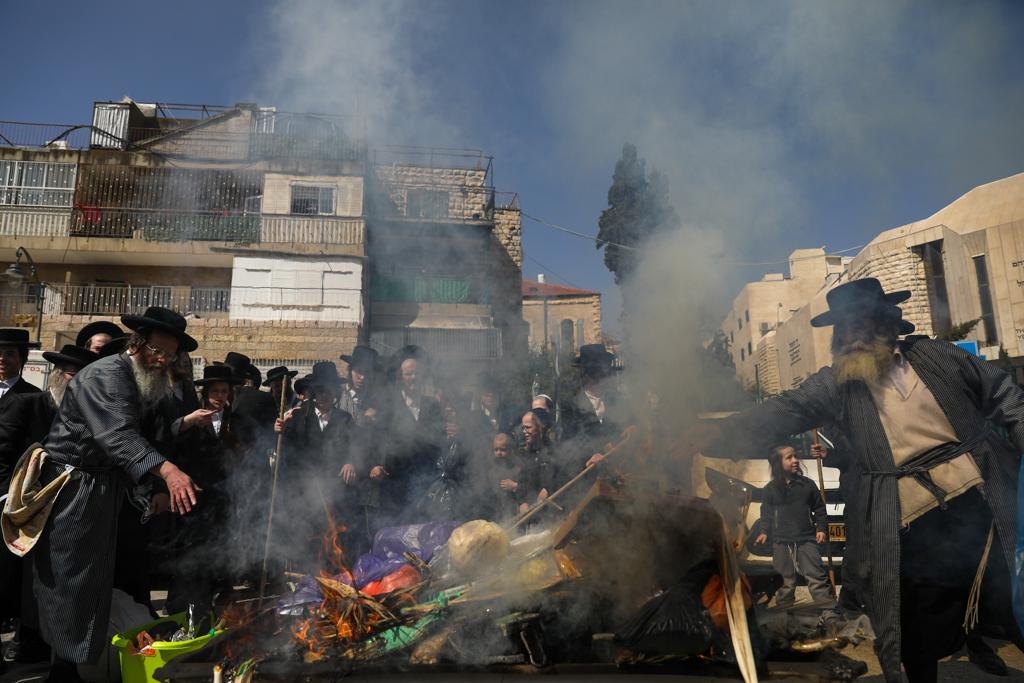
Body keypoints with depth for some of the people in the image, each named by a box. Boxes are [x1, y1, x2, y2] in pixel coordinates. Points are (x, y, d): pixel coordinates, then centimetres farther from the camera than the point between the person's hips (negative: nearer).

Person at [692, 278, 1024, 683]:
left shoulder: (934, 355, 5)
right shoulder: (836, 383, 1)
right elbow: (782, 412, -11)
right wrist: (721, 435, -27)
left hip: (988, 508, 1)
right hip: (915, 530, -1)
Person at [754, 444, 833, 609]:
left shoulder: (807, 484, 1)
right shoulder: (771, 488, -1)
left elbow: (819, 509, 7)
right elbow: (766, 513, 6)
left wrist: (821, 528, -2)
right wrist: (765, 532, -2)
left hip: (807, 539, 0)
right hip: (781, 542, 0)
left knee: (816, 576, -4)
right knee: (786, 579, 11)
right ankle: (783, 609, 24)